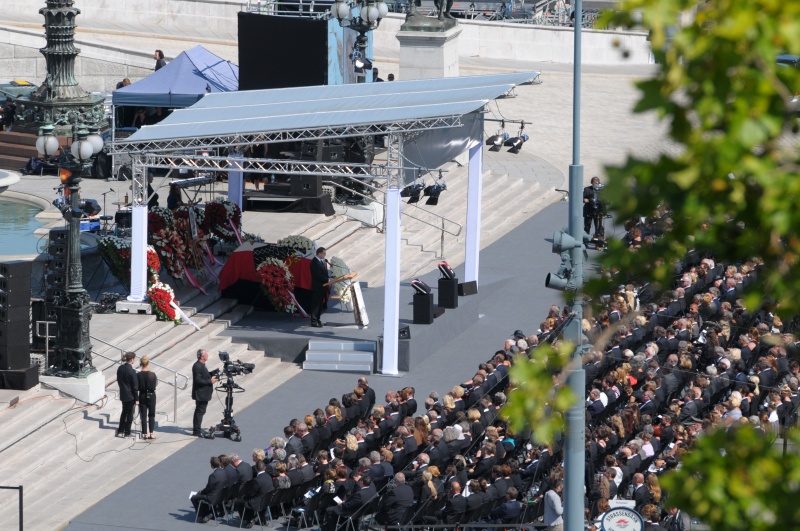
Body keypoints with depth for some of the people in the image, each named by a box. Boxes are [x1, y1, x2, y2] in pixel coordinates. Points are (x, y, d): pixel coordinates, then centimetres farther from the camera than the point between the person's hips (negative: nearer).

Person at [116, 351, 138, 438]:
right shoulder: (132, 371, -21)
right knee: (129, 413, 7)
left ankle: (120, 431, 22)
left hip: (123, 394, 6)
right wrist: (136, 399, -10)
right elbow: (135, 386, -16)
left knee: (124, 412, 20)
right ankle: (127, 432, 14)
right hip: (130, 395, -6)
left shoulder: (120, 369, -1)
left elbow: (119, 381, 9)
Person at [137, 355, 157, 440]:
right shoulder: (152, 374, -13)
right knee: (151, 415, 12)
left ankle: (145, 433, 8)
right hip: (151, 396, 0)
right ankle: (151, 433, 8)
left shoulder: (138, 375, -12)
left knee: (143, 416, 8)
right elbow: (155, 385, -1)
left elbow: (137, 387, -7)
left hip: (142, 396, 0)